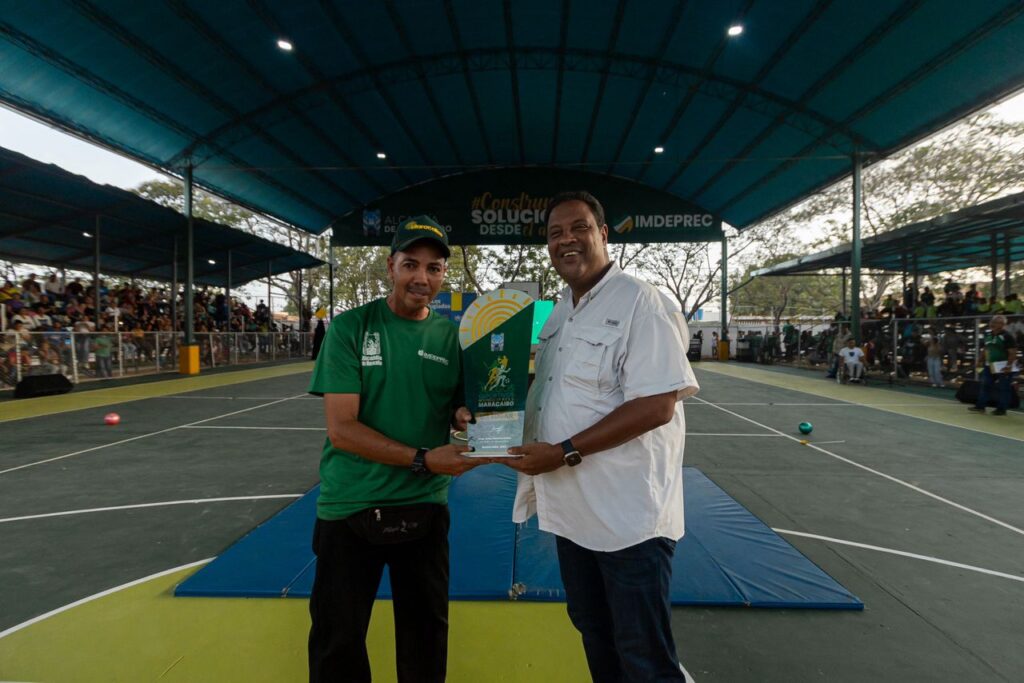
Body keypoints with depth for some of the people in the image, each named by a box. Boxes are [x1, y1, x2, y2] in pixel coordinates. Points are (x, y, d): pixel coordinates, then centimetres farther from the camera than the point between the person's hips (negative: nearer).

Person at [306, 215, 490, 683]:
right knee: (337, 643, 16)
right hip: (350, 507, -2)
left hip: (425, 507, 3)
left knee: (427, 634, 20)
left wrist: (466, 418, -15)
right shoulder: (349, 328, -10)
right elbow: (341, 430, -16)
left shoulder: (451, 336, -1)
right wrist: (423, 459, -22)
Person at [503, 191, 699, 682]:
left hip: (628, 514, -8)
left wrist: (564, 452, -22)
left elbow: (655, 406, -22)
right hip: (572, 508, 8)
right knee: (593, 632, 24)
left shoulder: (640, 303, -15)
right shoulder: (559, 311, 10)